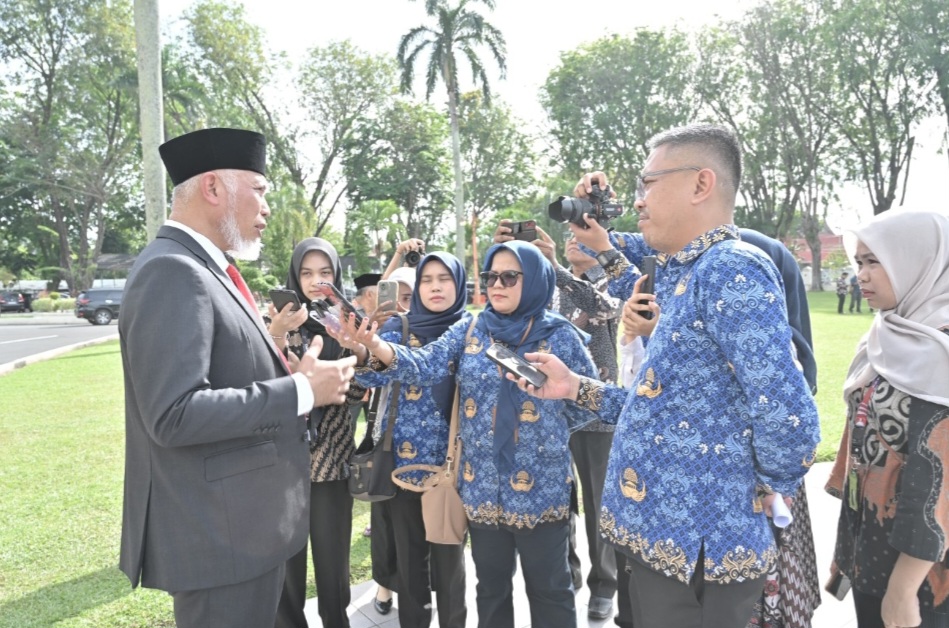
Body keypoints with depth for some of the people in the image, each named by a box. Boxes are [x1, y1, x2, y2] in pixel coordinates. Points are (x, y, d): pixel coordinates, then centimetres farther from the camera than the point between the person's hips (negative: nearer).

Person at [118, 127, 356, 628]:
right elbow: (175, 414, -28)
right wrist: (301, 392, -22)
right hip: (217, 531, -10)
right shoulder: (173, 271, -20)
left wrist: (294, 379, 5)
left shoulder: (204, 269, 12)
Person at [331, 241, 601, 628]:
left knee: (549, 590, 13)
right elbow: (426, 365, -13)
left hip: (542, 488, -2)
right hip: (483, 486, 3)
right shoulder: (468, 331, 1)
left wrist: (546, 426, -5)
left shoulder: (561, 336, -5)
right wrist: (374, 348, -31)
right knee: (491, 587, 18)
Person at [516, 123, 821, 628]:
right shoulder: (686, 277, 11)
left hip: (695, 551, -9)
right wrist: (576, 389, 9)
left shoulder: (733, 270, -20)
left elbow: (789, 418, -28)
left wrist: (768, 489, -10)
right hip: (667, 538, 9)